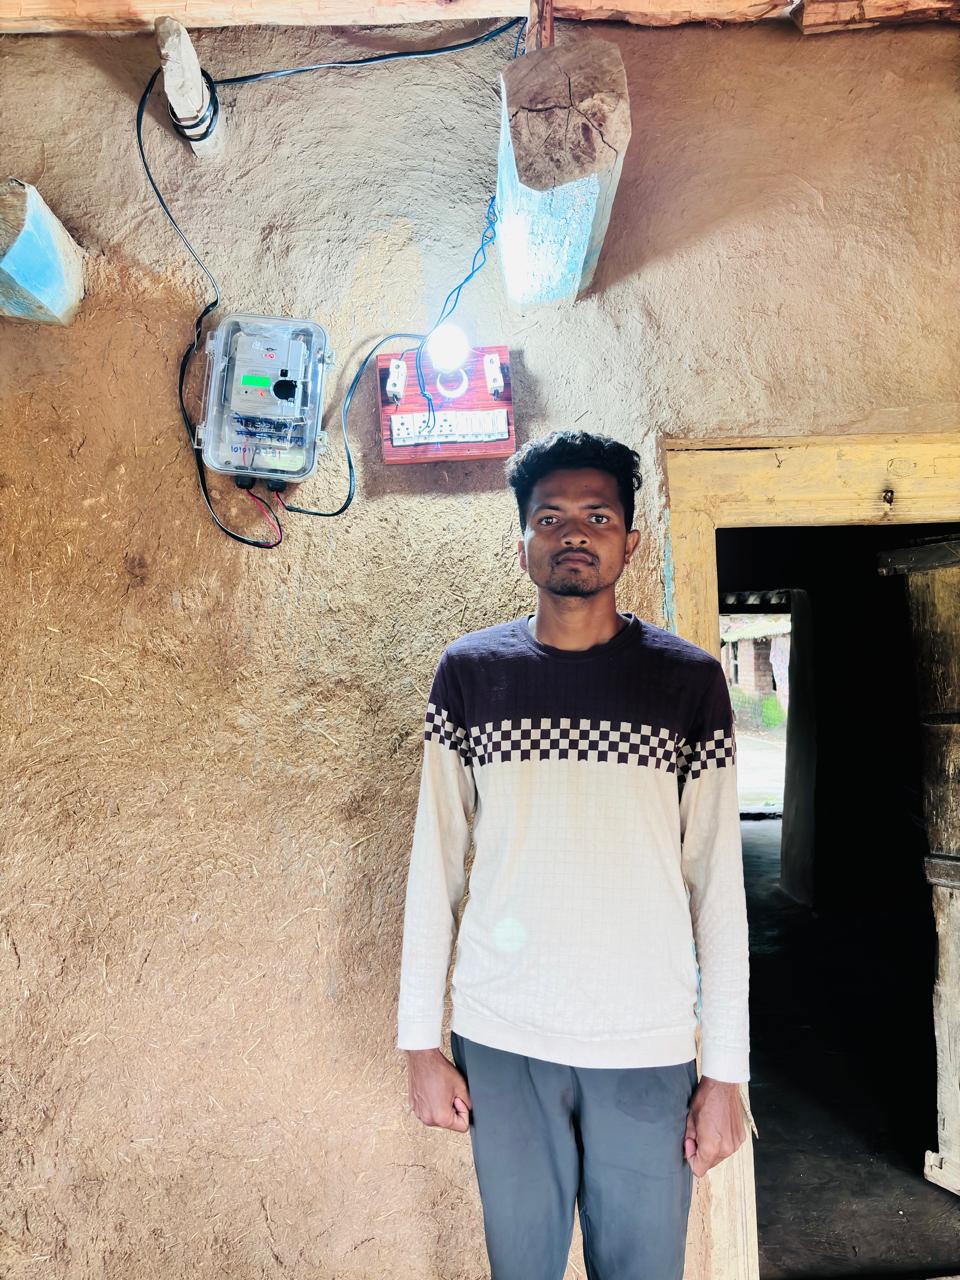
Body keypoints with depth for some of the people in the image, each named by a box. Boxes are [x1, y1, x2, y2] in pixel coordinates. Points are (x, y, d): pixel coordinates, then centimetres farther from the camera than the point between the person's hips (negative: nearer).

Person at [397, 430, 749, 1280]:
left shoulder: (688, 680, -2)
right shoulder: (469, 672, -1)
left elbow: (718, 885, -1)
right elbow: (436, 866, 2)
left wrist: (725, 1072, -1)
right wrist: (420, 1039, 1)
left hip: (649, 1049, 0)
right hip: (500, 1043, 1)